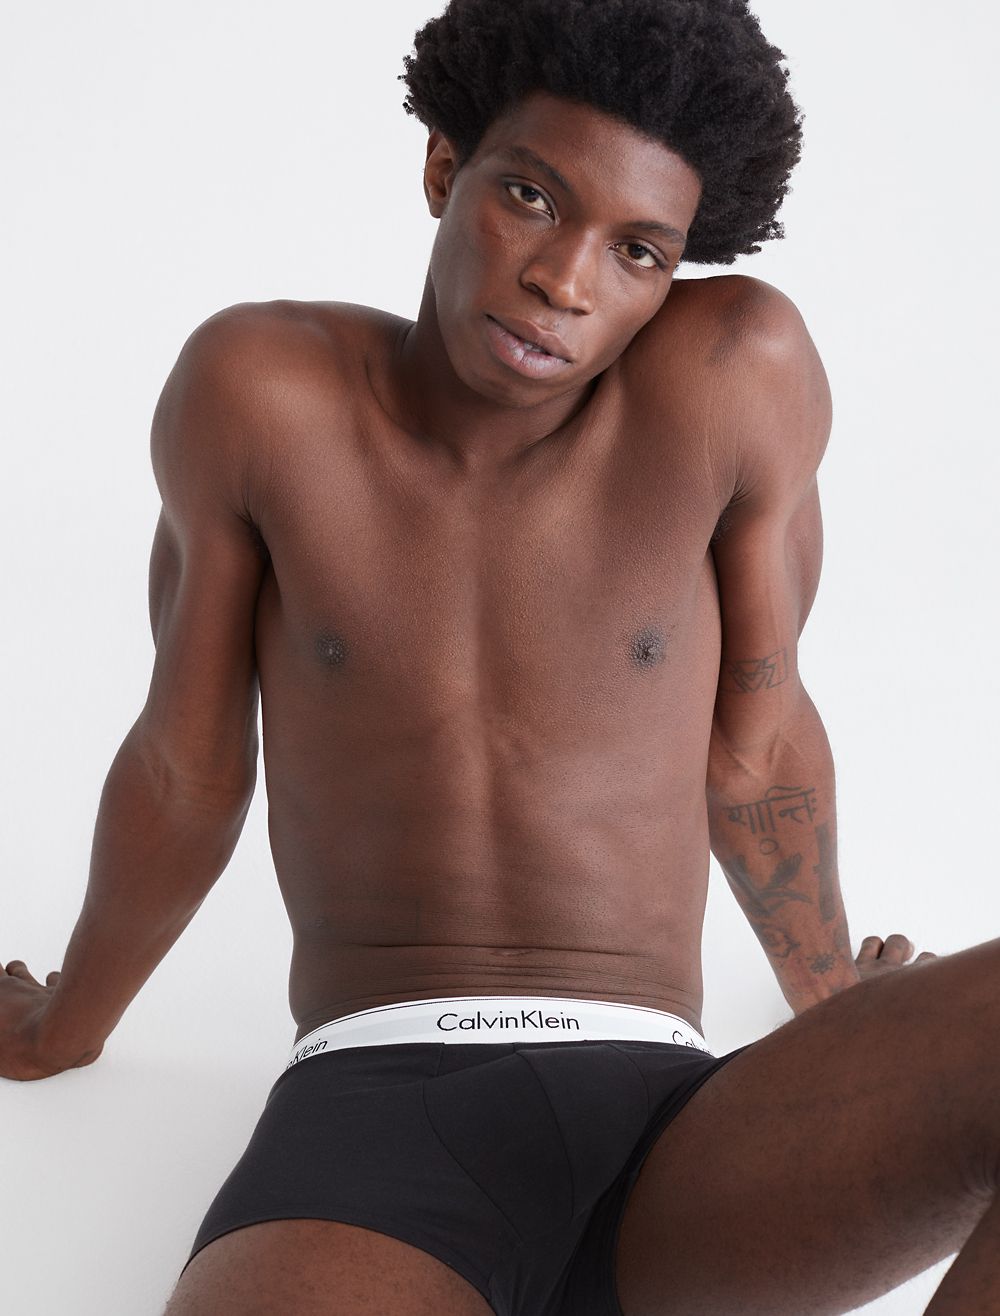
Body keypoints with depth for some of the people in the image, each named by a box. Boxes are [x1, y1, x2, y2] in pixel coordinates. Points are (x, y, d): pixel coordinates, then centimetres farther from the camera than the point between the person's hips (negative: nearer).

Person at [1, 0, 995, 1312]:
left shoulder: (740, 370, -1)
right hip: (367, 1115, -2)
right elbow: (186, 768, 13)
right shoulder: (256, 384, -1)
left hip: (669, 1132, 3)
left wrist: (833, 1000, 27)